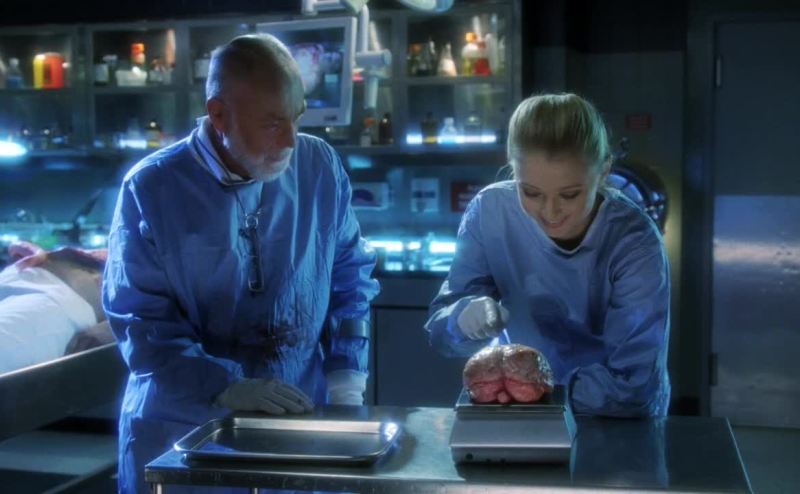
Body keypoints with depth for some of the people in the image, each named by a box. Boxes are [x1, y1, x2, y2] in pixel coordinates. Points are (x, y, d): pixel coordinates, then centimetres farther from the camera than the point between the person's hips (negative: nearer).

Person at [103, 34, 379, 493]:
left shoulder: (320, 167, -2)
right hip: (180, 426, -2)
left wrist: (346, 375, -1)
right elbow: (141, 322, -11)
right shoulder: (151, 188, -10)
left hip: (300, 419, 2)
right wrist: (225, 388, -22)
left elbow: (350, 278, 9)